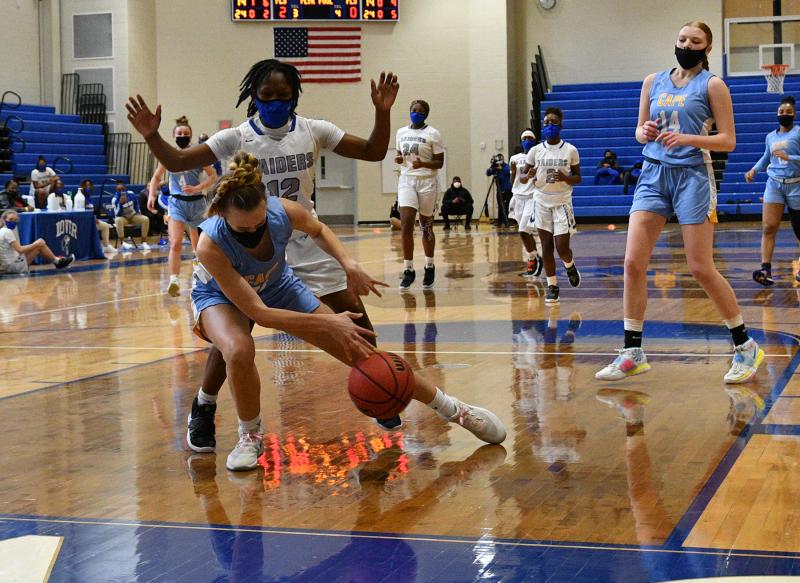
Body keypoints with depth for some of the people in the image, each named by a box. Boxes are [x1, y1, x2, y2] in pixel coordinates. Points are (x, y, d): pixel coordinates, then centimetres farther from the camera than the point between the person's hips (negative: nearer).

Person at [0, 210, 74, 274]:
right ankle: (57, 261, 9)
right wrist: (35, 244, -12)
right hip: (14, 266, -9)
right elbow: (20, 250, -21)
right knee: (40, 244, -6)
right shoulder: (7, 232, -16)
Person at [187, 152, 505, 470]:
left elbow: (318, 230, -4)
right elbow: (257, 312, -35)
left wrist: (348, 263, -20)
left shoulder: (285, 211, -31)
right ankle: (250, 435, -8)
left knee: (359, 351, 0)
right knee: (239, 351, -38)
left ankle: (455, 410, 13)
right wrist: (326, 323, -34)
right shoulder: (210, 244, -40)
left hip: (276, 287, 3)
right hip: (221, 297, -3)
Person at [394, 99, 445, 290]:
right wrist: (398, 159, -2)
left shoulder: (433, 134, -5)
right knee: (406, 224, -11)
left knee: (426, 227, 7)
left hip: (427, 182, -3)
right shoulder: (401, 132, 9)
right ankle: (408, 270, -5)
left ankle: (429, 267, 24)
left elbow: (439, 163, -6)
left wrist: (423, 164, -23)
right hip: (407, 180, 3)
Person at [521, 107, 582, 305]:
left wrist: (565, 178, -19)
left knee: (562, 248, -7)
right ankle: (552, 286, 12)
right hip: (542, 202, 2)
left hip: (562, 202, -2)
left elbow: (578, 178, 2)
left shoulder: (570, 150, -3)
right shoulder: (535, 151, 2)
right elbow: (522, 178, 6)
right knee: (546, 247, 3)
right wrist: (528, 176, -17)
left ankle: (570, 266, 27)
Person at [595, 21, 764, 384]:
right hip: (653, 174, 4)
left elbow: (728, 140, -4)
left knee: (701, 269, -5)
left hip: (692, 176, -4)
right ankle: (633, 353, 3)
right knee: (633, 263, -6)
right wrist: (644, 133, -5)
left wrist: (686, 138, -18)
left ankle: (745, 346, 11)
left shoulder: (711, 85, -1)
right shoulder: (654, 81, 12)